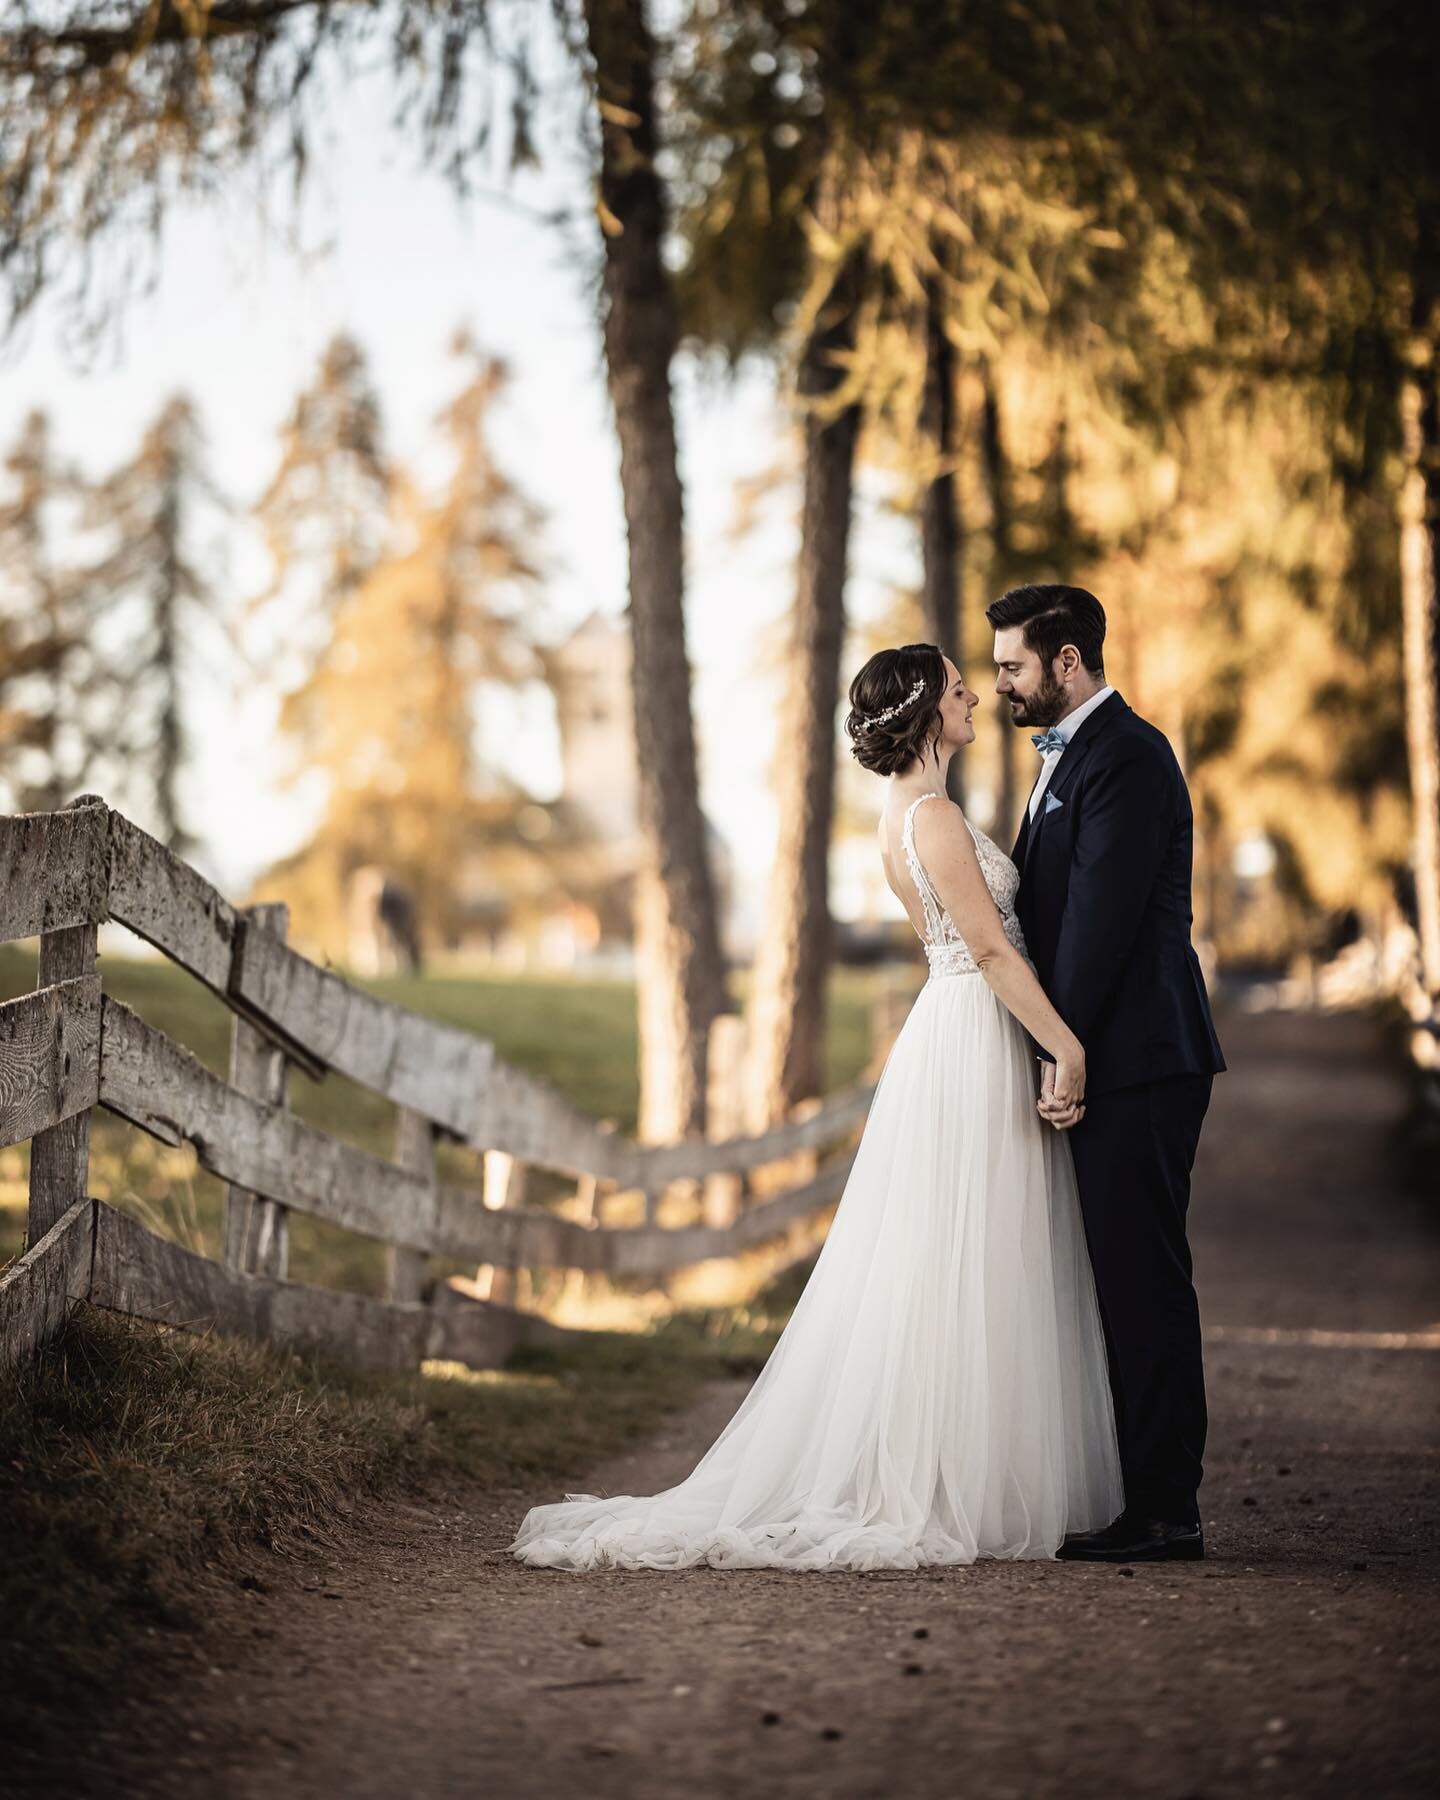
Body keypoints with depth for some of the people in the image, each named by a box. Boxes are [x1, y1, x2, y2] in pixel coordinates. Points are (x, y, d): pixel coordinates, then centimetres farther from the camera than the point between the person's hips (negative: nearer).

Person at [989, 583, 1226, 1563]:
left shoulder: (1126, 757, -14)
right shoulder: (1071, 754, 19)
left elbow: (1103, 915, -19)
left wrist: (1061, 1049, -17)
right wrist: (1056, 1047, 14)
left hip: (1135, 1062, -10)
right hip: (1103, 1062, 10)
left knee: (1143, 1281, -7)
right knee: (1121, 1281, 12)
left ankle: (1165, 1510, -3)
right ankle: (1147, 1499, 18)